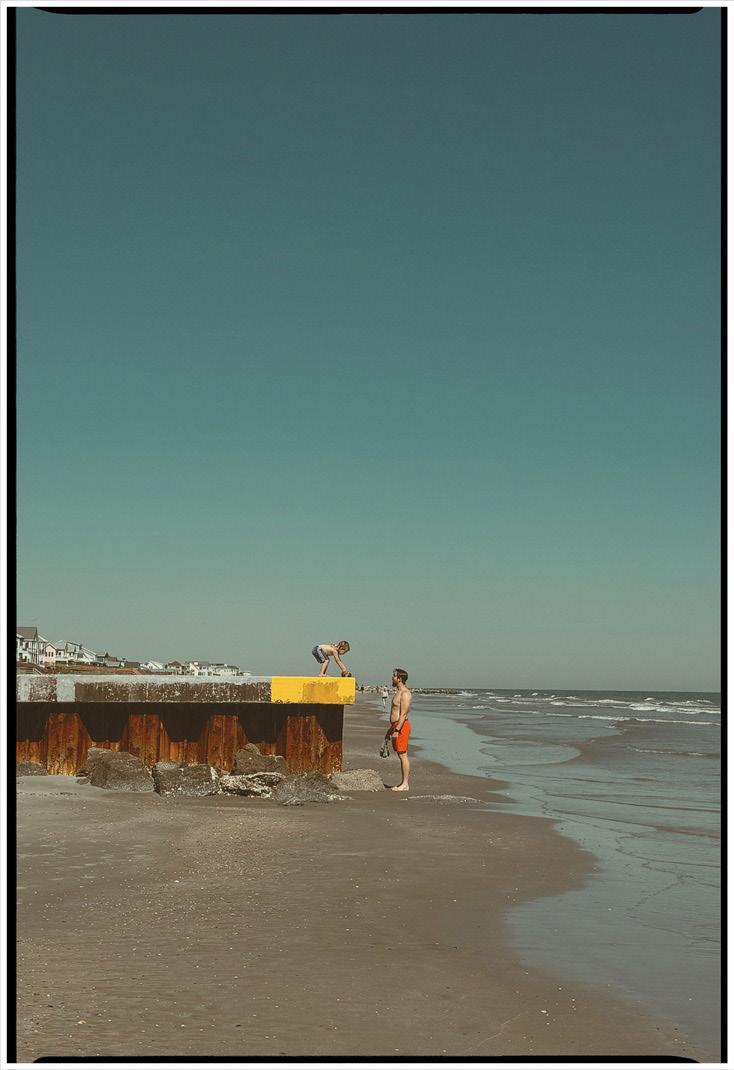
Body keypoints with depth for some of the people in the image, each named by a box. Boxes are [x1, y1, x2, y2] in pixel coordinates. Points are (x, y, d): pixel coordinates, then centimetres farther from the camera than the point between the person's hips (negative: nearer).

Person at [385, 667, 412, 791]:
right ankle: (403, 783, 14)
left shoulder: (405, 694, -14)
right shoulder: (398, 693, 19)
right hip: (395, 725, 10)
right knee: (401, 755, 11)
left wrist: (397, 730, -25)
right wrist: (389, 729, 25)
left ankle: (405, 784, -7)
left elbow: (403, 714, -21)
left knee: (403, 755, -8)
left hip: (401, 725, -10)